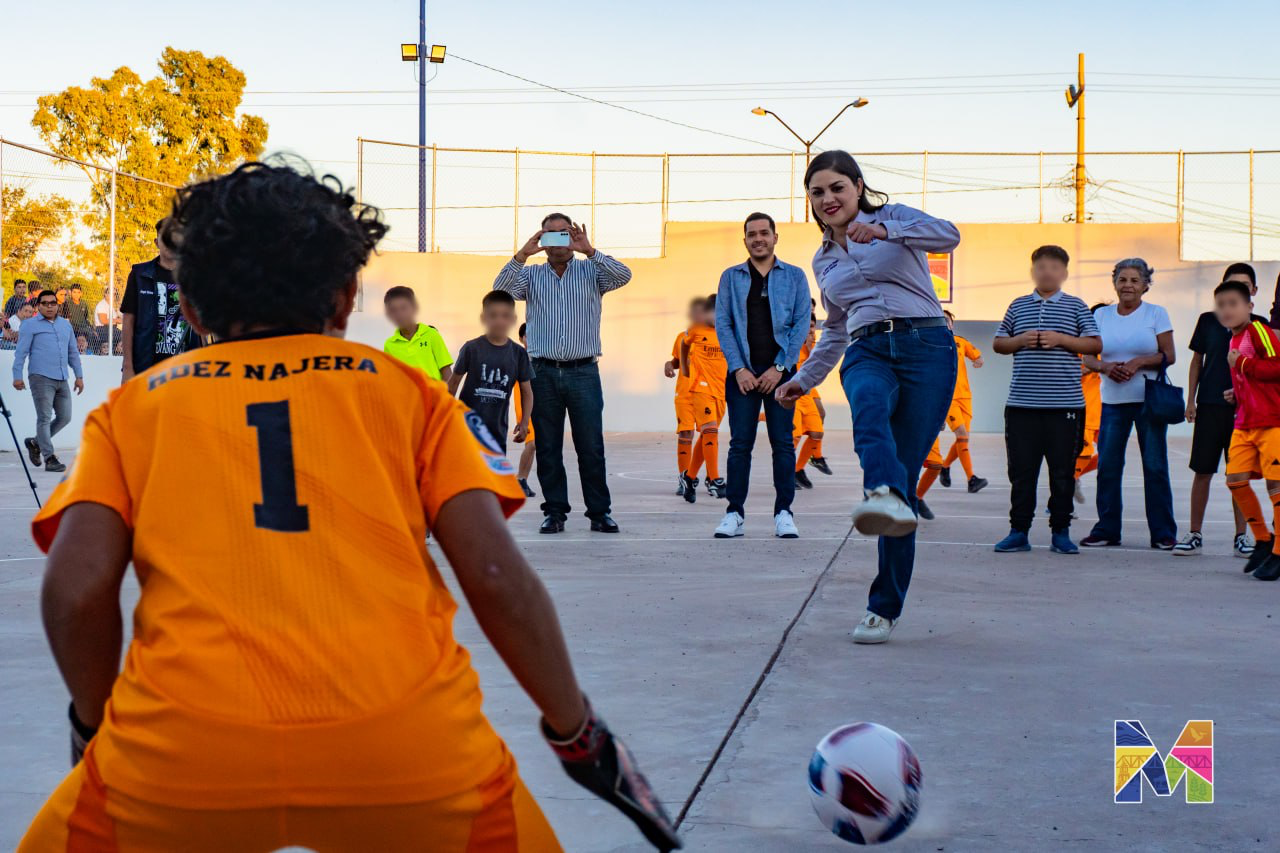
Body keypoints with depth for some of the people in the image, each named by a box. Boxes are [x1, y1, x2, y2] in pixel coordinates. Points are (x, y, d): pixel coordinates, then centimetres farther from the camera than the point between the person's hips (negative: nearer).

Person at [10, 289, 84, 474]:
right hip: (41, 377, -6)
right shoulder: (30, 325, 4)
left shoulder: (65, 325, 20)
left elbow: (73, 352, 24)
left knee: (64, 417, 5)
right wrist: (17, 376, -9)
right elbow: (21, 352, -1)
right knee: (45, 418, -7)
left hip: (62, 380, 6)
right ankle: (49, 459, -5)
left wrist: (79, 376, 18)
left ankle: (35, 443, 24)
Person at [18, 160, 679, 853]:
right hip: (408, 750, 0)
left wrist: (98, 729, 20)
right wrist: (579, 736, 17)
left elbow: (76, 590, 3)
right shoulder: (410, 391, 17)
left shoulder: (131, 406, 18)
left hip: (181, 767, 1)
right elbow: (496, 577, 6)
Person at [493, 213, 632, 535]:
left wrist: (589, 250, -19)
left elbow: (623, 276, -10)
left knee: (591, 446, -1)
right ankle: (554, 512, 10)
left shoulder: (591, 271, 9)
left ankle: (599, 512, 5)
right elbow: (501, 289, -5)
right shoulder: (531, 275, 12)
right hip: (544, 372, 1)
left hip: (583, 372, -1)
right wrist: (523, 254, -14)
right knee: (548, 448, 3)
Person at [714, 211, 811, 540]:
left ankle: (784, 513, 5)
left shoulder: (794, 276, 8)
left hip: (780, 372, 0)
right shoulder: (731, 277, 10)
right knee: (740, 444, -1)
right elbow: (722, 324, 5)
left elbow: (802, 322, 2)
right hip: (742, 373, 0)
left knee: (783, 442, 0)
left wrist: (780, 367, -7)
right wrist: (738, 369, -6)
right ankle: (735, 513, 3)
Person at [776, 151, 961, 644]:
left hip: (926, 348, -3)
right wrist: (804, 379, 32)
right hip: (867, 353, 3)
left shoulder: (892, 217, 10)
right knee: (870, 407, -37)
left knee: (905, 470, -9)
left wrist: (883, 231, -24)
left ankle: (885, 607, -3)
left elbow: (947, 235, -11)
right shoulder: (824, 261, 25)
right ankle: (885, 497, -67)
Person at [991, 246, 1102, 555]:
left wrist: (1061, 339, -9)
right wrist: (1019, 340, -3)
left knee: (1063, 472, 2)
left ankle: (1060, 532, 11)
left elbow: (1095, 344, 3)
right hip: (1022, 403, 2)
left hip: (1065, 404, -1)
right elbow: (998, 343, 17)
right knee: (1021, 471, 3)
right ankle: (1019, 531, 10)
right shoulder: (1018, 306, 14)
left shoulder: (1075, 306, 8)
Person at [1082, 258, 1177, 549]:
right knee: (1107, 465, 0)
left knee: (1155, 466, -3)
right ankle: (1107, 529, 10)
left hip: (1150, 399, -3)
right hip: (1112, 401, 3)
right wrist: (1106, 366, -11)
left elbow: (1169, 356, -1)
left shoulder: (1156, 313, 3)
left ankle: (1163, 532, 4)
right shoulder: (1101, 315, 10)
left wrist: (1138, 362, -16)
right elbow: (1088, 356, 10)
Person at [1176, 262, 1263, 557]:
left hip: (1244, 407, 0)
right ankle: (1195, 535, 9)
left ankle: (1241, 536, 13)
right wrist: (1190, 400, 5)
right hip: (1210, 405, 0)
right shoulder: (1208, 320, 6)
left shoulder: (1258, 324, 4)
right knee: (1202, 472, 1)